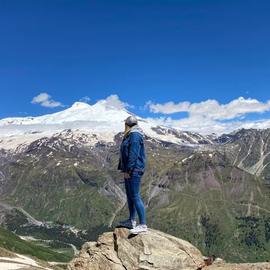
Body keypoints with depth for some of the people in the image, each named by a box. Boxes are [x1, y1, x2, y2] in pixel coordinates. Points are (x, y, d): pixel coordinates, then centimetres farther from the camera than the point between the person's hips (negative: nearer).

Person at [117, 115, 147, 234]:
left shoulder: (135, 135, -15)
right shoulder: (130, 135, 17)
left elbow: (133, 155, -21)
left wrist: (128, 170, -20)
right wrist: (126, 169, 20)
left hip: (134, 170, -11)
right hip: (130, 170, 11)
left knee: (135, 196, -9)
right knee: (129, 195, 16)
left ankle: (143, 225, -5)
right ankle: (132, 221, 26)